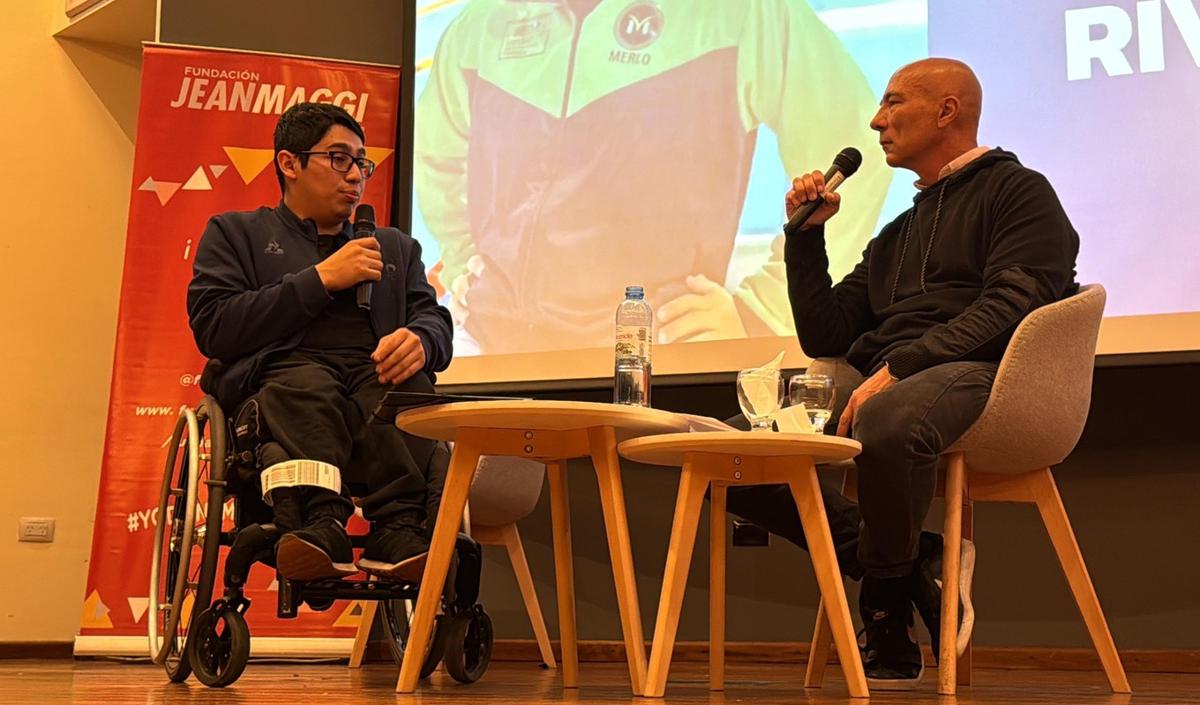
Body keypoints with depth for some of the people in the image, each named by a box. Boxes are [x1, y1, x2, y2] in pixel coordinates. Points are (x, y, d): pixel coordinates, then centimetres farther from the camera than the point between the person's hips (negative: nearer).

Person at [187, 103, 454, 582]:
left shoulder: (395, 247, 32)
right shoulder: (235, 233, 21)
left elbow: (435, 322, 18)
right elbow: (213, 328, 4)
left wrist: (419, 341, -9)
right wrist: (321, 279, -1)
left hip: (377, 377, 2)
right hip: (280, 373, -2)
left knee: (409, 386, -34)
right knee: (307, 384, -38)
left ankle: (400, 530, -49)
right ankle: (318, 522, -54)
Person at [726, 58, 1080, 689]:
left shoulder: (1018, 191, 9)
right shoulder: (898, 234, 32)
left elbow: (1011, 305, -10)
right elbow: (822, 337, 26)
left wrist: (898, 366, -19)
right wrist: (806, 233, 19)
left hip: (975, 376, -7)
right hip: (879, 386, 8)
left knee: (887, 420, -42)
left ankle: (887, 610, -17)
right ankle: (911, 565, -14)